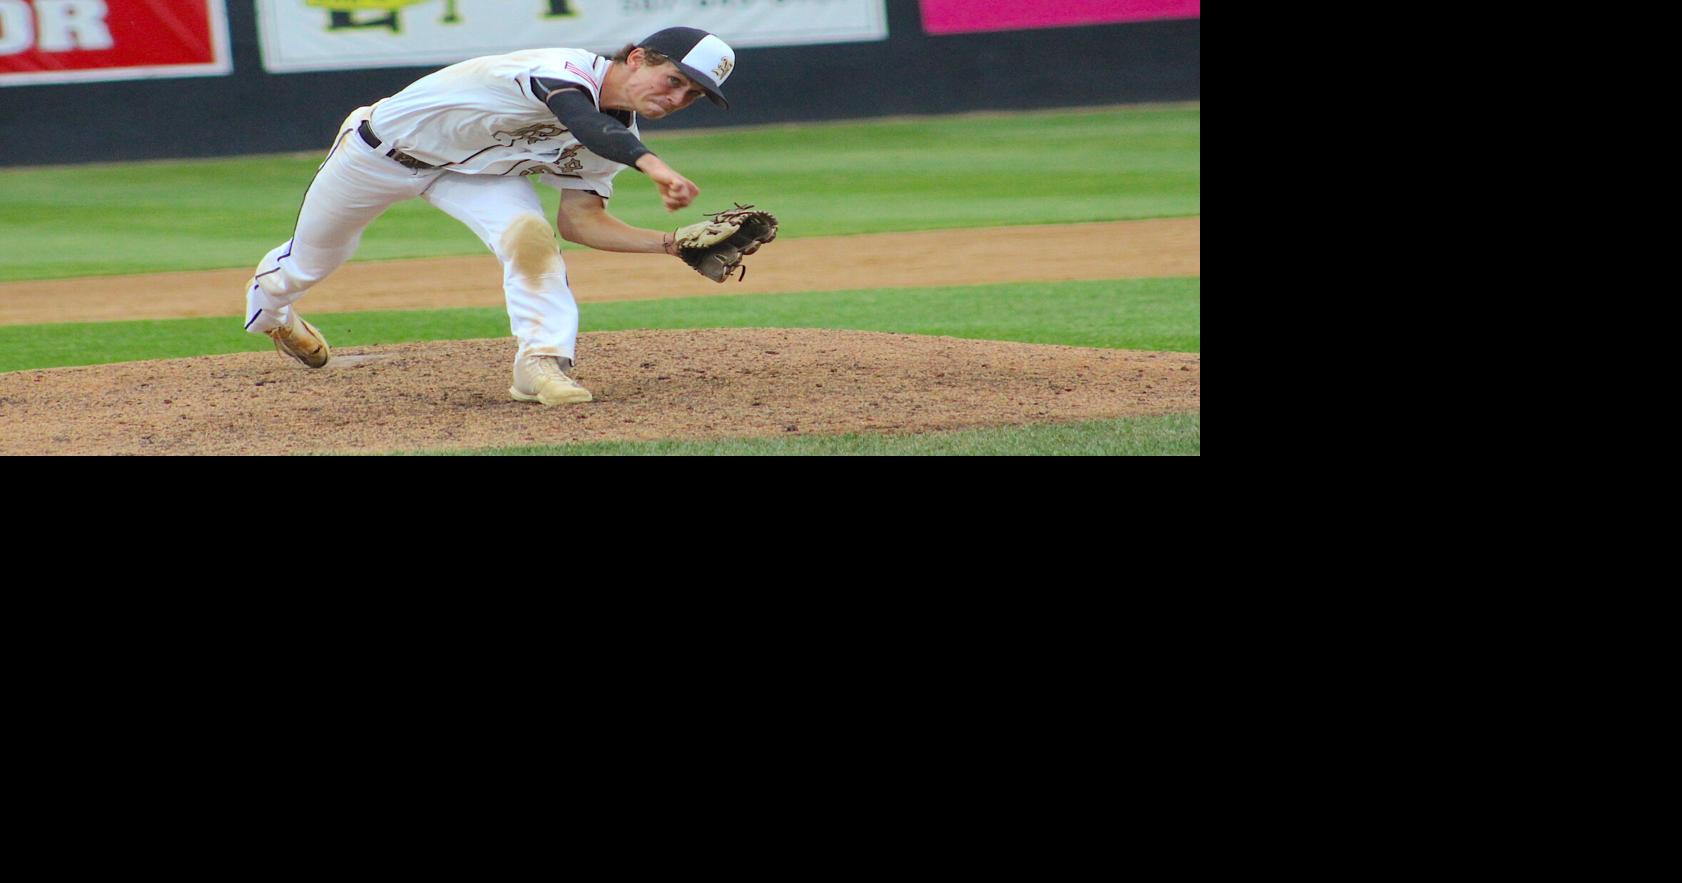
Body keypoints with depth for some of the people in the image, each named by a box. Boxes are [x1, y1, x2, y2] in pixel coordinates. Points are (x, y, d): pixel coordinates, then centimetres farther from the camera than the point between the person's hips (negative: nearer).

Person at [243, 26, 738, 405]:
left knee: (530, 234, -27)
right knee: (309, 262, 18)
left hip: (475, 173, 5)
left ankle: (541, 363, -25)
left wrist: (671, 244, -22)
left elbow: (578, 221, -10)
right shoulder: (566, 71, -36)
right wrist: (653, 166, -75)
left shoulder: (618, 137, -11)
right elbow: (584, 123, -58)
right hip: (381, 150, -5)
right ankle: (268, 301, 51)